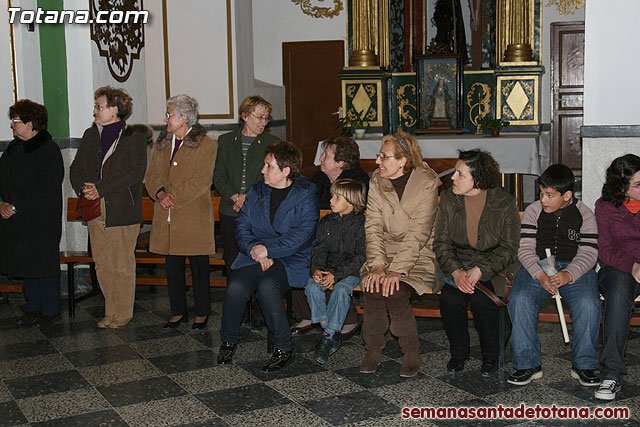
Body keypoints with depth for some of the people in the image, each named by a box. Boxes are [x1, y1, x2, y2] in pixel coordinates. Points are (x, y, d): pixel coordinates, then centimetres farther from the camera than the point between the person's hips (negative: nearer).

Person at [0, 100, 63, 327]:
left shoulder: (49, 150, -11)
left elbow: (45, 189, -16)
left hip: (42, 220, -7)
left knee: (43, 262, -1)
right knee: (25, 263, 11)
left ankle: (50, 310, 11)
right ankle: (33, 306, 23)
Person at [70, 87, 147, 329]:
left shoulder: (134, 138, -4)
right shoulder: (90, 136, 16)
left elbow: (135, 173, -15)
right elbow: (76, 168, 15)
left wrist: (100, 189, -18)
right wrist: (83, 189, -6)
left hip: (122, 212, -6)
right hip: (95, 210, 6)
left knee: (123, 266, 0)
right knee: (102, 264, 10)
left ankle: (123, 315, 12)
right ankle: (111, 313, 22)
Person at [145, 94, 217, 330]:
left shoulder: (206, 145, -5)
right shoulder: (162, 143, 14)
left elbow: (201, 181, -13)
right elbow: (152, 174, 10)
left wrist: (174, 197, -17)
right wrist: (160, 193, -11)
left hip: (194, 216, -5)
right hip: (167, 218, 6)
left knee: (199, 267, 4)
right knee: (173, 267, 11)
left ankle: (202, 313, 16)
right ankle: (178, 311, 23)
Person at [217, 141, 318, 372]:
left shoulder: (305, 195, -3)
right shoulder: (257, 192, 13)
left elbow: (303, 234, -12)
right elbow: (242, 225, 9)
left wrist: (268, 249, -17)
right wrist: (254, 249, -11)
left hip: (291, 260, -4)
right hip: (255, 256, 4)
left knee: (267, 287, -33)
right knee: (235, 287, -24)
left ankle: (283, 347, -14)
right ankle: (228, 341, 1)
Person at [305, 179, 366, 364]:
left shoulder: (362, 223, -8)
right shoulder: (326, 222, 9)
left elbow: (361, 256, -13)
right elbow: (319, 248, 7)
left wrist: (337, 274, -23)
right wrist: (316, 269, -14)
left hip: (352, 271, -5)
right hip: (328, 268, 5)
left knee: (341, 289, -33)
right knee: (312, 285, -23)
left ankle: (329, 336, -23)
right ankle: (331, 333, -17)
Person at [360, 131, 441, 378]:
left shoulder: (427, 183, -11)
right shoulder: (376, 181, 3)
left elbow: (418, 234, -17)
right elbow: (373, 227, -2)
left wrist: (396, 270, -26)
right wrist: (378, 265, -17)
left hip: (419, 254, -4)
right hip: (385, 251, 4)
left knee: (394, 291, -28)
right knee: (373, 287, -25)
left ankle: (412, 352, -6)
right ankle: (374, 349, -4)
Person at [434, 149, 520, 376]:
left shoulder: (505, 203, -11)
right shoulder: (448, 198, -2)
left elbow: (509, 248, -9)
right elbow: (441, 242, -1)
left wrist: (480, 270, -24)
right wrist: (456, 271, -20)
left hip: (493, 265, -3)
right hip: (456, 262, 3)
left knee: (481, 299, -29)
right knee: (450, 298, -25)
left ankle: (491, 356, -3)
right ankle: (458, 353, 0)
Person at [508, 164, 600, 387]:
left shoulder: (584, 214, 6)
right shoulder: (533, 211, 8)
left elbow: (588, 252, -3)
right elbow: (526, 249, 1)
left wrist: (569, 275, -23)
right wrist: (540, 275, -18)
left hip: (575, 269, -1)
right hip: (537, 267, 1)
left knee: (588, 304, -31)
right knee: (519, 300, -29)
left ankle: (584, 364, -13)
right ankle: (528, 364, -18)